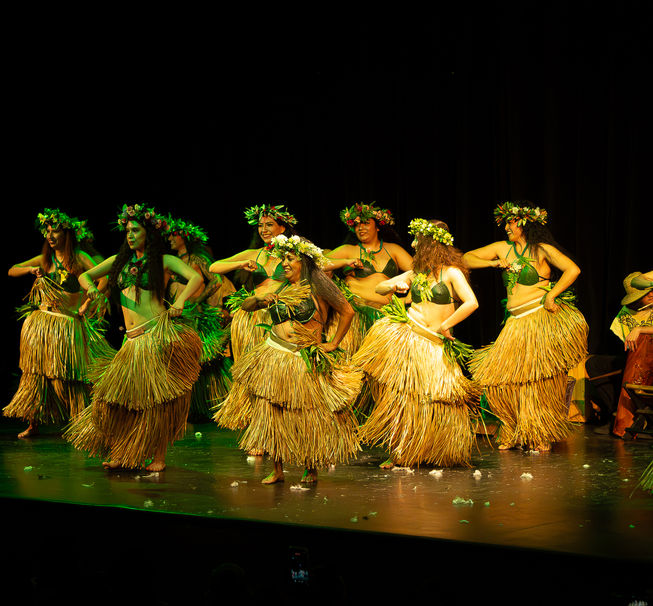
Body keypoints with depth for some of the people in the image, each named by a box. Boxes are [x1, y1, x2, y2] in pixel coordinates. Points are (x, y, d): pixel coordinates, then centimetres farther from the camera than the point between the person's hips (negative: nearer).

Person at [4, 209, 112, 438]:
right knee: (37, 372, 6)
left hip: (68, 325, -4)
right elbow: (11, 271, 15)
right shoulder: (44, 259, 10)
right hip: (40, 322, 4)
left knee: (66, 375, -3)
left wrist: (86, 305, -18)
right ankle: (33, 423, 14)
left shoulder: (79, 258, -3)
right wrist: (30, 269, -4)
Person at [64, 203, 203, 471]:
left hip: (158, 333, -5)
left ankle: (158, 457, 4)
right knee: (120, 393, -1)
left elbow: (196, 278, -11)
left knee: (157, 398, -5)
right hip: (133, 339, 5)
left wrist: (180, 301, -29)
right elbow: (84, 276, 22)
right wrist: (90, 287, -2)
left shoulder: (164, 261, 2)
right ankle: (120, 453, 10)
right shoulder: (120, 260, 16)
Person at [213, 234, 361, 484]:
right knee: (271, 414, -1)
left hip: (306, 361, -4)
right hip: (274, 355, 4)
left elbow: (347, 312, -4)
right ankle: (277, 470, 8)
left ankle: (311, 469, 18)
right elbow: (245, 306, 19)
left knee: (310, 418, 1)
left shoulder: (317, 284, -2)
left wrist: (334, 344, -2)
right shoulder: (282, 290, 14)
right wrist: (258, 299, -2)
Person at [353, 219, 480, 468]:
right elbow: (379, 288, 21)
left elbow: (471, 303, -16)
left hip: (434, 345, -3)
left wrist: (444, 326, -10)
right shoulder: (415, 273, 13)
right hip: (405, 333, 3)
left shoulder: (451, 272, -3)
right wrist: (394, 285, -2)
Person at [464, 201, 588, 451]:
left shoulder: (542, 250, -4)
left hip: (542, 319, -6)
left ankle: (541, 438, 11)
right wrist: (493, 263, -1)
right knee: (500, 378, 2)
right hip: (516, 323, 6)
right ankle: (515, 434, 17)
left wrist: (551, 296, -17)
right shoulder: (503, 248, 11)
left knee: (539, 382, -2)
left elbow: (573, 270, -14)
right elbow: (467, 259, 14)